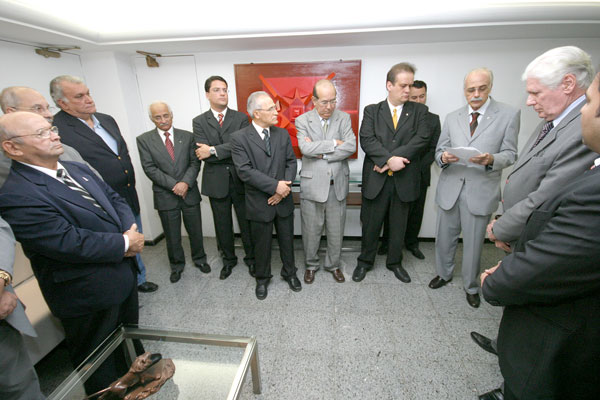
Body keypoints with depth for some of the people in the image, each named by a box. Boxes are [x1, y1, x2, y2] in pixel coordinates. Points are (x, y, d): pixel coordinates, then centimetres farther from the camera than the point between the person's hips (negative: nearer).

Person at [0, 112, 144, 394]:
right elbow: (70, 243, -30)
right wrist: (124, 243, -19)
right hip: (89, 297, -8)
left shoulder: (77, 169, 3)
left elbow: (115, 200, 6)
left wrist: (131, 230, -12)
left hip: (123, 274, 8)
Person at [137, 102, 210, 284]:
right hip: (165, 196, -1)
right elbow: (150, 168, -7)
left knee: (195, 231, 13)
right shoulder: (144, 140, -1)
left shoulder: (187, 136, 3)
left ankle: (199, 259, 36)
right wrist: (174, 185, -15)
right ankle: (176, 265, 34)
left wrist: (185, 182, -16)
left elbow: (195, 163, -2)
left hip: (189, 192, 1)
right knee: (172, 236, 12)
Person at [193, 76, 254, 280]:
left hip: (240, 180, -1)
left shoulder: (241, 118, 2)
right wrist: (232, 153, -12)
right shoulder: (199, 122, 3)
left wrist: (214, 150, -18)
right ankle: (229, 259, 35)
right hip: (216, 182, 1)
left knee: (246, 222, 10)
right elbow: (203, 153, -10)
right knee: (223, 224, 14)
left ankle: (250, 258, 30)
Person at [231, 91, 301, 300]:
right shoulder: (239, 138, -10)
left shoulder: (283, 134, 4)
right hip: (259, 203, -3)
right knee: (262, 244, 14)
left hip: (283, 200, 3)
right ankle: (262, 278, 38)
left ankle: (289, 273, 41)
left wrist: (285, 187, -14)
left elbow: (291, 162, 2)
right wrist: (275, 185, -22)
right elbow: (245, 171, -18)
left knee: (287, 240, 17)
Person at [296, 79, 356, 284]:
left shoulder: (344, 118, 4)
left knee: (336, 230, 14)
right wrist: (334, 143, -13)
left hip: (338, 184, 2)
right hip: (312, 184, -2)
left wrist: (322, 153, -15)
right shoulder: (302, 121, -1)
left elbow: (351, 146, -10)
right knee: (311, 230, 11)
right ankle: (311, 265, 34)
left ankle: (334, 264, 36)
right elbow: (305, 148, -18)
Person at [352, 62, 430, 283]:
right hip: (376, 179, -1)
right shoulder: (372, 110, 4)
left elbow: (421, 139, -8)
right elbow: (366, 140, -10)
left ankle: (394, 262, 35)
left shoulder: (419, 111, 7)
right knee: (371, 224, 9)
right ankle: (365, 261, 30)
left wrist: (394, 158, -18)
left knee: (399, 225, 15)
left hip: (404, 179, 2)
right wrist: (389, 159, -22)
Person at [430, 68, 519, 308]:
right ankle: (444, 274, 38)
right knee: (444, 237, 14)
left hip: (481, 190, -2)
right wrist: (444, 157, -17)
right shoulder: (452, 118, 7)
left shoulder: (509, 115, -1)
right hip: (450, 187, 3)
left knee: (473, 243, 10)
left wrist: (491, 159, -24)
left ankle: (471, 286, 32)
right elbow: (439, 151, 7)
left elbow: (510, 154, -2)